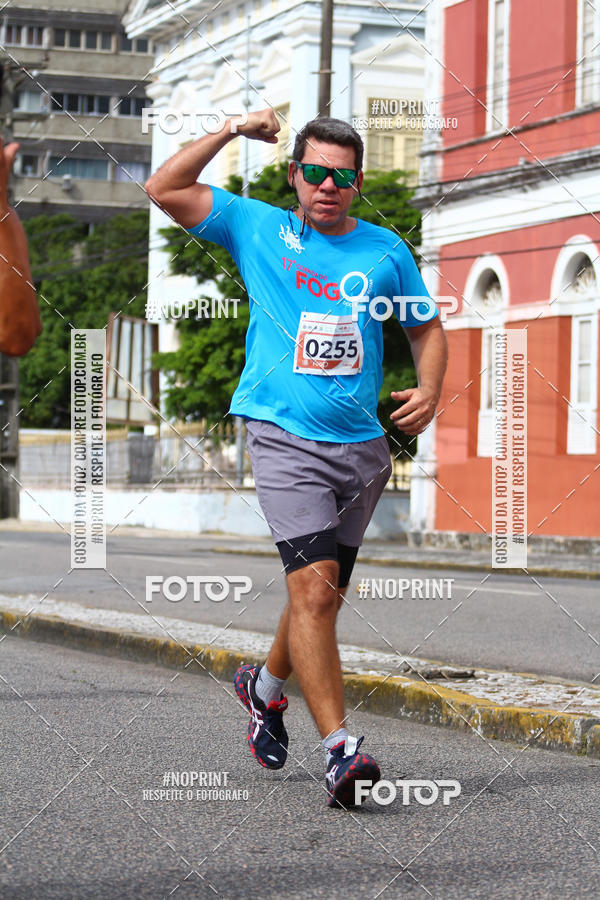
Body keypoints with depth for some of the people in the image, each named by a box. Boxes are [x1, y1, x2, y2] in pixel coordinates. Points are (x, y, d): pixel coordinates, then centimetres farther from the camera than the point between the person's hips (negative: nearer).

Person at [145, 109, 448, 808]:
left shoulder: (386, 250, 12)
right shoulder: (258, 229, 7)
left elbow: (427, 328, 22)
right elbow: (164, 189, 3)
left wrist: (429, 391, 4)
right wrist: (232, 131, 0)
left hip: (362, 447, 4)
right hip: (284, 438, -4)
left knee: (323, 590, 12)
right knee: (313, 587, -18)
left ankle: (265, 686, 40)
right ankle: (339, 749, -22)